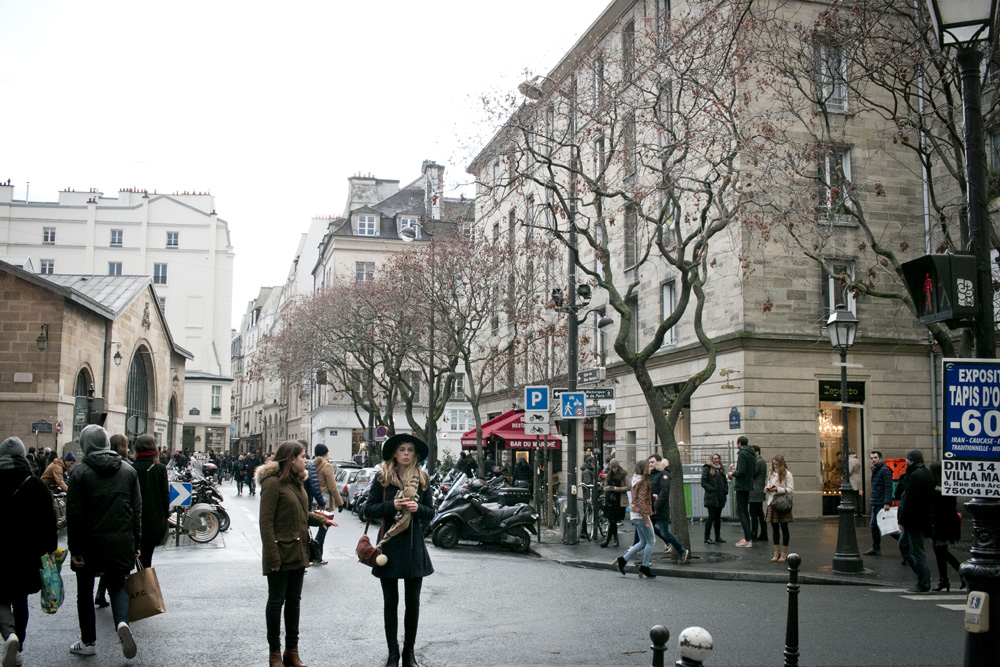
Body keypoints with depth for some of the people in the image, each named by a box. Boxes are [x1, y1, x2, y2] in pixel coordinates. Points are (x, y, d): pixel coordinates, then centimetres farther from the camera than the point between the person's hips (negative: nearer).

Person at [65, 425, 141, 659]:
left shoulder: (80, 472, -9)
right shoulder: (128, 470, 4)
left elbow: (74, 514, -10)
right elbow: (137, 510, 6)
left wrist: (75, 549, -6)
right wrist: (135, 545, 11)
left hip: (90, 543, -3)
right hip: (121, 543, 3)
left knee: (85, 592, 13)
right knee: (117, 585, 15)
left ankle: (88, 642, 21)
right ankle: (122, 622, -13)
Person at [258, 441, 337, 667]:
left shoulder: (296, 482, 13)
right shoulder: (273, 483, -15)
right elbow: (266, 522, -17)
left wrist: (322, 519, 4)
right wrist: (272, 556, -20)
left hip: (298, 552, 8)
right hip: (281, 553, -8)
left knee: (294, 600, 13)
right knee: (276, 601, 4)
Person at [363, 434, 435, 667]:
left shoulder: (422, 479, 5)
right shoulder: (382, 477, -1)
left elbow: (431, 512, 8)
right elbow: (369, 509, -3)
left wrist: (417, 508, -13)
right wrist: (392, 505, -18)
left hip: (414, 545, 2)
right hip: (389, 543, -2)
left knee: (413, 601, 5)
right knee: (391, 602, 6)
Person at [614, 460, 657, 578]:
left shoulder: (636, 480, 13)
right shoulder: (643, 482, -15)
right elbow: (642, 502, -20)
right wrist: (646, 519, -20)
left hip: (635, 515, 9)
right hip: (641, 515, -9)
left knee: (643, 542, 14)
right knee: (650, 541, 2)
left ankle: (622, 560, 11)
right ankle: (644, 567, 7)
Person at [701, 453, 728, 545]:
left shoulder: (721, 470, 17)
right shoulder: (707, 469, -3)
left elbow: (725, 482, 22)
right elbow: (703, 483, -9)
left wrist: (725, 491, 7)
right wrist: (712, 489, -17)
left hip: (720, 498, 6)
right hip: (711, 498, -6)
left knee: (718, 517, 11)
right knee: (711, 517, -8)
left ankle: (718, 536, 19)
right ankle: (707, 537, -3)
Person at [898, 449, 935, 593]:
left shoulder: (916, 476, -19)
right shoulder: (925, 473, 14)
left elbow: (909, 501, -23)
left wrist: (902, 520, -18)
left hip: (915, 520, -11)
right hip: (922, 519, 11)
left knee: (917, 551, -4)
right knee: (903, 544, 20)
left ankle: (923, 584, 1)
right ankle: (923, 575, 20)